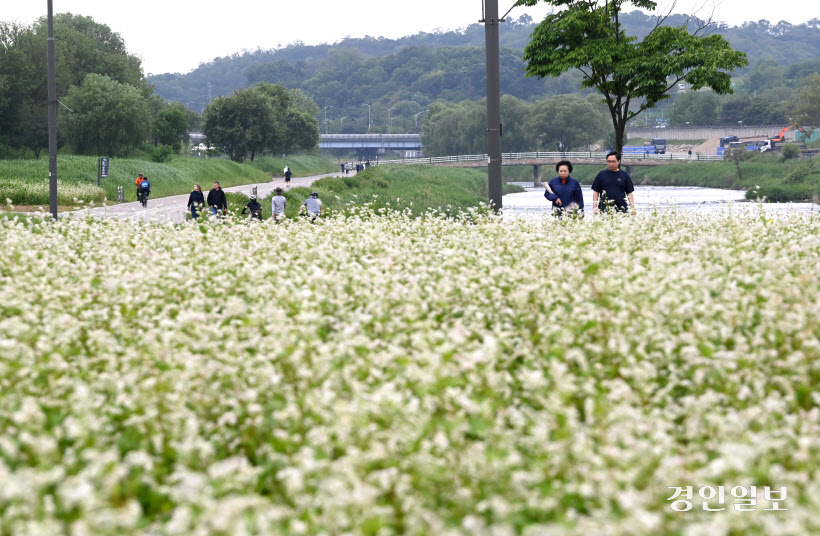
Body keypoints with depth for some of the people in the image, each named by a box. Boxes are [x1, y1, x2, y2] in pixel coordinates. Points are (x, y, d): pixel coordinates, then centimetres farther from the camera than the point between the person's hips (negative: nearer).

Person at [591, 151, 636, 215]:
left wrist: (633, 208, 1)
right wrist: (595, 207, 0)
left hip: (621, 210, 0)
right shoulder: (601, 175, 8)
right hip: (604, 209, 0)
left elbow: (629, 193, 10)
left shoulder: (625, 175, 8)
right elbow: (596, 192, 8)